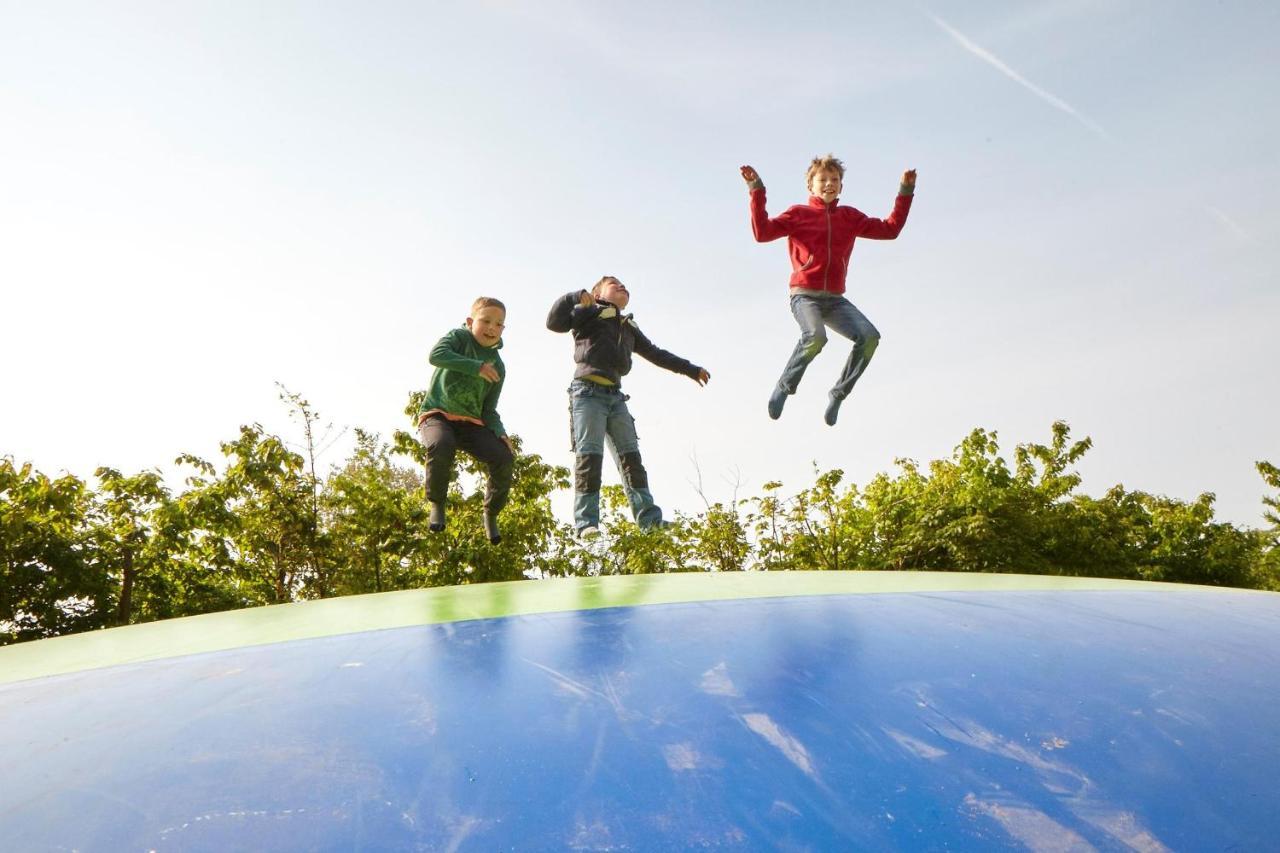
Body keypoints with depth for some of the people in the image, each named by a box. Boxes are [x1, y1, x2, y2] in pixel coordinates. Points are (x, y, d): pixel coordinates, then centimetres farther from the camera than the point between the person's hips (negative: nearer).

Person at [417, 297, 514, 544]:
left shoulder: (497, 367, 11)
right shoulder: (459, 337, 0)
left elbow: (488, 410, 8)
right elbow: (436, 355, -22)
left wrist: (501, 433, -11)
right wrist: (476, 367, -20)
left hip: (471, 422, 4)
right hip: (437, 415, -4)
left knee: (505, 458, -20)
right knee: (441, 446, -39)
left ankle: (491, 514, 6)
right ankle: (437, 504, -11)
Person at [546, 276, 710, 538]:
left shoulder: (629, 327, 28)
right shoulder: (589, 312, 10)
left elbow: (656, 354, 34)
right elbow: (554, 322, -2)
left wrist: (690, 369, 36)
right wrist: (575, 297, -13)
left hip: (615, 396, 6)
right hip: (588, 392, -6)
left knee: (630, 455, 1)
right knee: (589, 454, -13)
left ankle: (649, 518, 1)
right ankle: (586, 523, -15)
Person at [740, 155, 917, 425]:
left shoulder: (850, 216, 17)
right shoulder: (798, 213, 5)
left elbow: (890, 229, 20)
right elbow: (763, 232, -8)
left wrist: (905, 192, 16)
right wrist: (757, 191, -13)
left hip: (835, 299, 4)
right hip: (804, 295, -4)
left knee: (870, 337, -21)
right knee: (815, 337, -35)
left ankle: (838, 393, -4)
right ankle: (784, 387, -11)